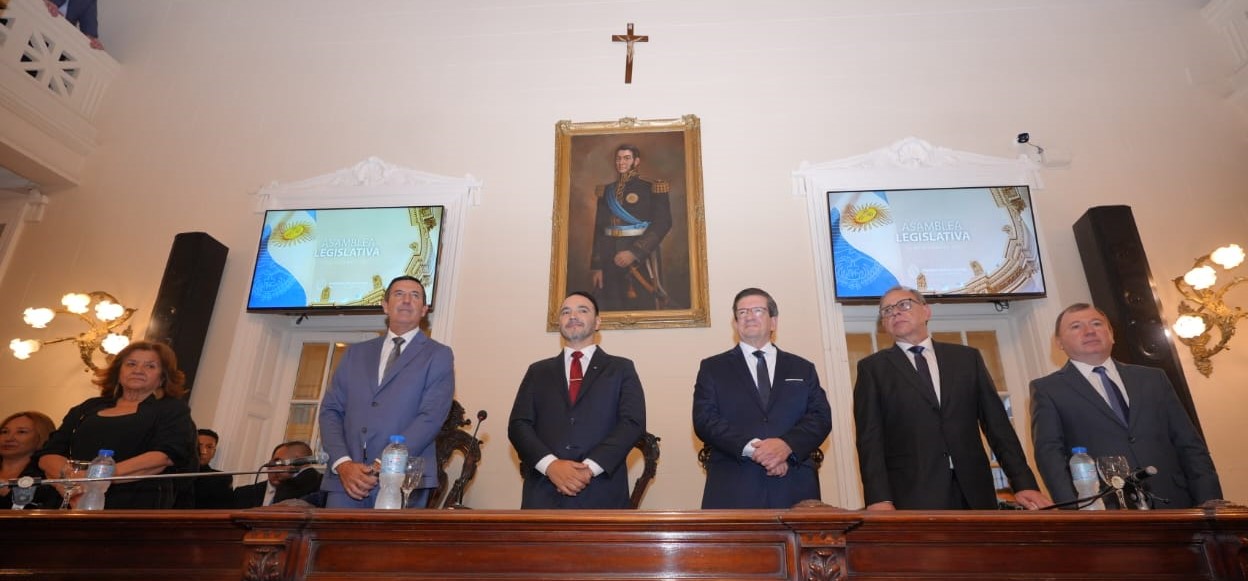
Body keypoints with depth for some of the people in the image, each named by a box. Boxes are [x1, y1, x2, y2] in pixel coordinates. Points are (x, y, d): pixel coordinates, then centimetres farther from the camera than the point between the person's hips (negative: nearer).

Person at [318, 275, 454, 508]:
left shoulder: (438, 355, 5)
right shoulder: (355, 353, 18)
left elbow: (431, 417, -7)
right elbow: (331, 410, 10)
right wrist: (343, 463, -6)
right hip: (347, 478, 3)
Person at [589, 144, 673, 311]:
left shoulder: (651, 187, -1)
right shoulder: (606, 191, 12)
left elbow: (662, 223, -11)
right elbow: (599, 229, 10)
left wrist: (634, 252, -19)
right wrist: (596, 266, 2)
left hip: (641, 258, -4)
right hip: (610, 260, 4)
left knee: (643, 308, -1)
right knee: (613, 309, 6)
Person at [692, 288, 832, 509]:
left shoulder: (803, 369, 16)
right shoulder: (712, 368, 9)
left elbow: (821, 417, 4)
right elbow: (705, 420, -2)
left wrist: (787, 445, -15)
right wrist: (751, 448, -16)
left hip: (795, 488, 2)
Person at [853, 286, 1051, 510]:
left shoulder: (967, 357, 12)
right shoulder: (872, 368, 4)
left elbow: (997, 423, 10)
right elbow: (870, 438, -4)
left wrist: (1024, 484, 0)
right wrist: (879, 499, -15)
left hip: (974, 493, 3)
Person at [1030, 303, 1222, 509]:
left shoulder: (1153, 379, 16)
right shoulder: (1047, 390, 3)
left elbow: (1190, 445, 13)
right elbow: (1049, 453, -7)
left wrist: (1210, 508, 2)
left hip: (1174, 505, 5)